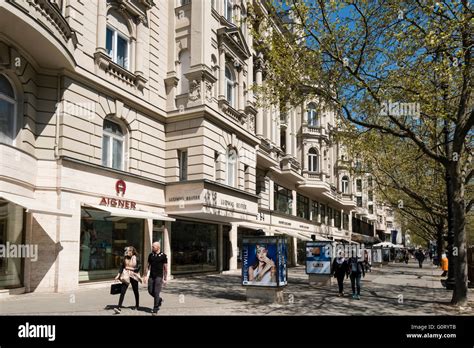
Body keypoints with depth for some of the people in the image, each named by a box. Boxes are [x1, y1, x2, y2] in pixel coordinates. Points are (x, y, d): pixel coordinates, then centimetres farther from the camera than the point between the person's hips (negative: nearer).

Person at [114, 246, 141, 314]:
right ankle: (119, 307, -15)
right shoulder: (125, 258, 3)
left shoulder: (136, 259, -6)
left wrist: (130, 268, -14)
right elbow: (122, 266, 4)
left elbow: (138, 268, -8)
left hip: (133, 276, -2)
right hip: (126, 276, 2)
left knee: (135, 291, 12)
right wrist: (118, 275, -4)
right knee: (122, 291, -11)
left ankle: (137, 305, 31)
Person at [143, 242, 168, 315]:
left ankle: (155, 309, 3)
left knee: (156, 292, -7)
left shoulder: (163, 256, -6)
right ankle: (159, 300, 33)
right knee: (150, 291, 6)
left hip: (159, 276, -5)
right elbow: (149, 266, 12)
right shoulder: (150, 255, 7)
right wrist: (146, 276, 4)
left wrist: (165, 279, -5)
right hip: (151, 276, 5)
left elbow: (165, 268, -4)